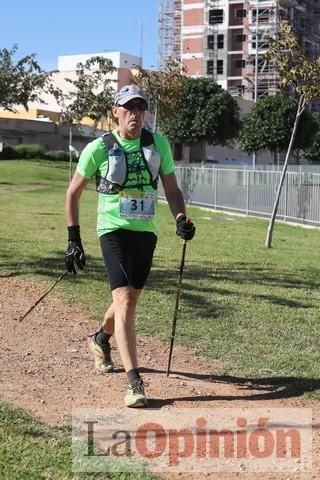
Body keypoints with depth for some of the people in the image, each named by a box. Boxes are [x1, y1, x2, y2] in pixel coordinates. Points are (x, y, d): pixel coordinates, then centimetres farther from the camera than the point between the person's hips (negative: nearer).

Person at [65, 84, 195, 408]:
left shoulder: (158, 143, 2)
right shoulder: (99, 148, -6)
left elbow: (172, 189, 8)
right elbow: (73, 192, 3)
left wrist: (180, 218, -12)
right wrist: (73, 240, 0)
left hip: (146, 232, 4)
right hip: (113, 231, -4)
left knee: (130, 300, 17)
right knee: (123, 301, -17)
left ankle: (101, 339, 49)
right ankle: (134, 382, -19)